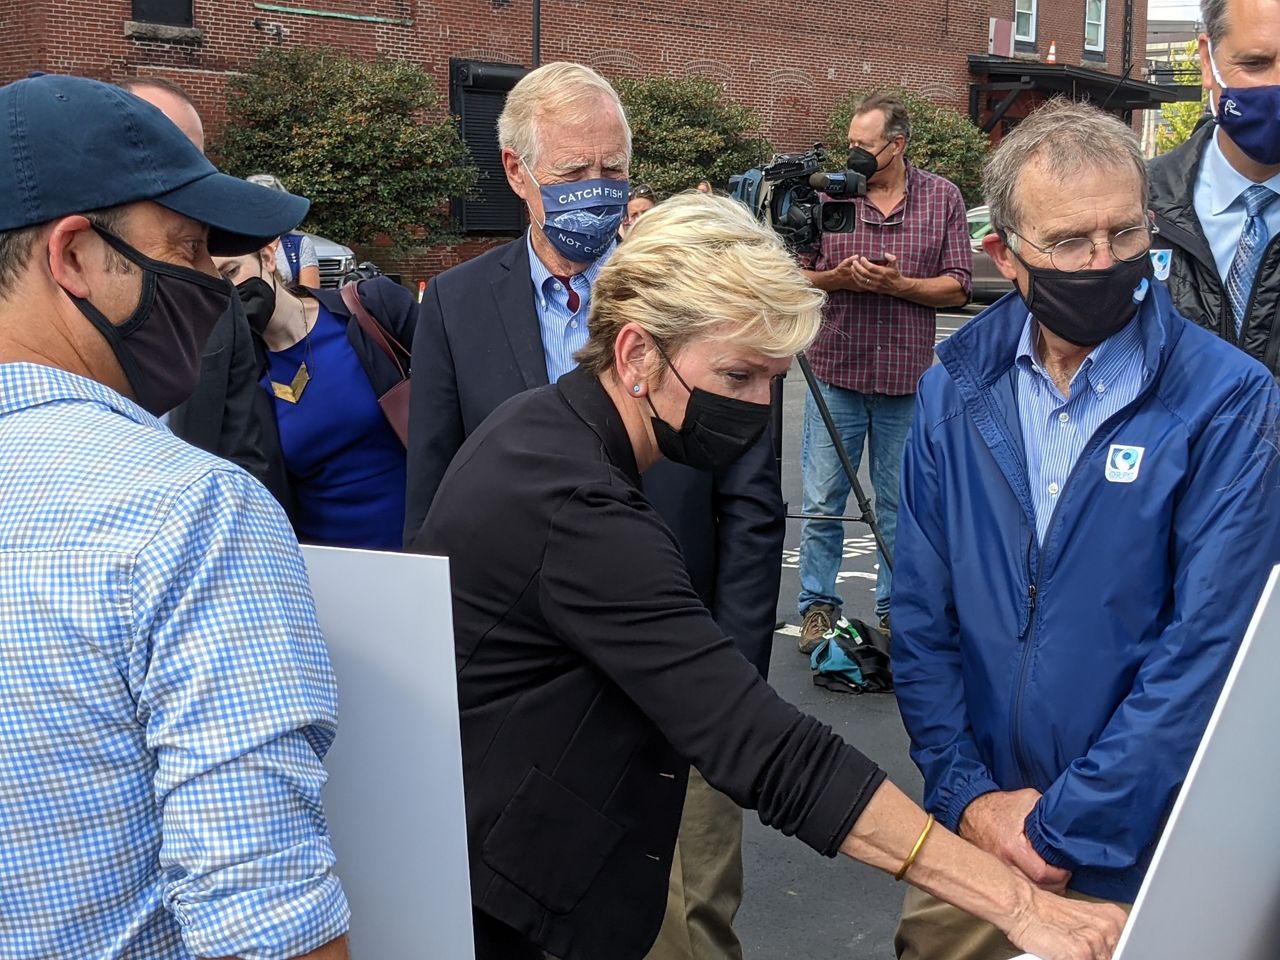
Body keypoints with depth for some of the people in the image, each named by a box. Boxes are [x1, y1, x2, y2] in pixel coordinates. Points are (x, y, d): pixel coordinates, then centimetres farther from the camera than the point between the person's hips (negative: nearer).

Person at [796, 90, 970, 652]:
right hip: (836, 373, 0)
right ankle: (818, 606, 15)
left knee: (899, 503, 9)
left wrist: (897, 284, -14)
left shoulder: (942, 198, 3)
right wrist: (840, 277, -13)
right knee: (822, 501, 3)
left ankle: (896, 609, 21)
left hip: (907, 377, 0)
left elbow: (956, 288, 1)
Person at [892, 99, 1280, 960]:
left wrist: (1065, 827, -16)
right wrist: (966, 796, -8)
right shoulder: (957, 388, -2)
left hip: (1141, 852, -3)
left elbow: (1209, 646, -17)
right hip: (973, 830, 3)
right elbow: (922, 614, 0)